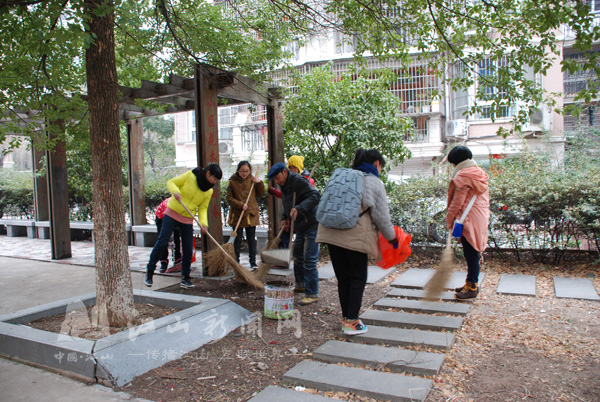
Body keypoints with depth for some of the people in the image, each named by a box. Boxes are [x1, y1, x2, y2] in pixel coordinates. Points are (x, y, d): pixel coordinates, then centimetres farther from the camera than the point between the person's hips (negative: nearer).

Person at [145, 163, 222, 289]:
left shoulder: (209, 191, 1)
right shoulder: (190, 175, -10)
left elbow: (203, 208, 3)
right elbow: (171, 182, -6)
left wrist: (203, 223, -14)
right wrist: (175, 192, -28)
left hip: (188, 220, 4)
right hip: (172, 213, -3)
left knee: (188, 249, 0)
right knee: (162, 242, -5)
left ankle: (185, 277, 16)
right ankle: (149, 271, 10)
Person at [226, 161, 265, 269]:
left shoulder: (252, 180, 4)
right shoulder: (232, 181, -4)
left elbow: (261, 194, 9)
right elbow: (229, 198, -6)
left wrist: (259, 182, -6)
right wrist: (241, 205, -17)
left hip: (251, 214, 2)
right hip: (237, 215, -2)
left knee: (252, 239, 8)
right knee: (237, 240, 5)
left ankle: (253, 262, 16)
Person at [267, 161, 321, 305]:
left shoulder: (298, 181, -19)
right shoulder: (284, 185, 11)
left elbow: (315, 196, -29)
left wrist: (299, 208, -39)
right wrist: (284, 218, 8)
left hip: (312, 225, -10)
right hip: (300, 227, 10)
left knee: (309, 261, -10)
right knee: (297, 256, 20)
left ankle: (312, 294, -2)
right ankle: (301, 284, 37)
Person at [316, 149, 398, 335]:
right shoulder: (374, 183, 0)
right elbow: (382, 217, 0)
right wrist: (392, 238, 12)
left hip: (331, 234, 5)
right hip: (356, 236, -5)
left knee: (343, 278, 14)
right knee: (357, 279, 8)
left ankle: (345, 318, 22)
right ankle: (352, 322, 9)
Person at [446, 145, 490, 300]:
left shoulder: (463, 176, -14)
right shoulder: (480, 173, 13)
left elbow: (457, 202, -14)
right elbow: (485, 198, 17)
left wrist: (449, 220, -4)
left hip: (468, 220, -9)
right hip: (481, 218, 9)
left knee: (471, 253, -3)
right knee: (474, 252, 15)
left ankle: (472, 287, 4)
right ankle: (471, 283, 24)